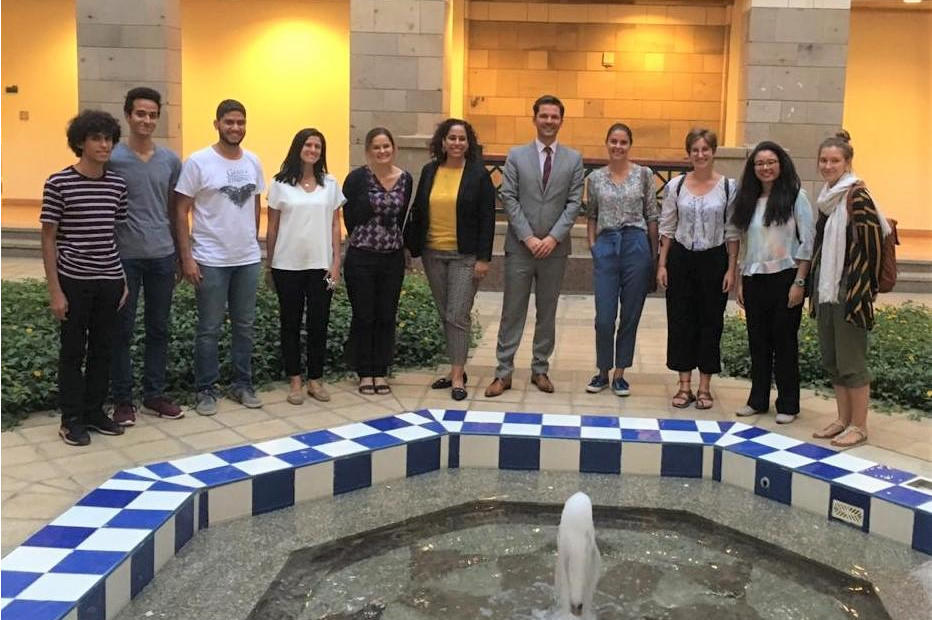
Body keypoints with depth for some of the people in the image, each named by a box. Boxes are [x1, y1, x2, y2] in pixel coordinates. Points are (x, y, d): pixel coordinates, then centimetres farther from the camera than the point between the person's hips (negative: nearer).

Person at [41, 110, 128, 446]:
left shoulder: (117, 184, 4)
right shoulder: (59, 183, -8)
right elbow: (48, 238, -6)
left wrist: (125, 280, 8)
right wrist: (54, 290, -9)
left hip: (109, 281, 4)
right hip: (74, 281, -4)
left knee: (103, 349, 12)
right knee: (73, 351, 7)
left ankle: (95, 412, 27)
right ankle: (71, 420, 19)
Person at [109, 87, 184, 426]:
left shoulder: (170, 160, 6)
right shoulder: (113, 159, -5)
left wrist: (179, 251, 13)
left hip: (162, 255, 4)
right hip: (124, 256, -4)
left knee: (158, 329, 11)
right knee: (122, 330, 4)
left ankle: (154, 395, 22)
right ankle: (123, 400, 14)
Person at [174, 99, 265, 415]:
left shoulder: (252, 161, 5)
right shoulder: (198, 161, -9)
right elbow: (181, 212, -8)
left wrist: (254, 242, 12)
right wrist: (186, 256, -12)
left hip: (248, 259, 5)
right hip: (211, 260, -5)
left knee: (244, 326, 13)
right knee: (209, 329, 4)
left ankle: (242, 385, 25)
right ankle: (206, 390, 15)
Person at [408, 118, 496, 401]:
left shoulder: (479, 174, -4)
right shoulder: (429, 171, 8)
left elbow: (487, 218, -5)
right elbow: (418, 212, 12)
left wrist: (483, 258, -11)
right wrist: (413, 248, 8)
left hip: (465, 256, -4)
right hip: (433, 254, 5)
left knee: (458, 316, -7)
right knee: (445, 315, 10)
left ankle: (458, 376, 0)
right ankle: (455, 369, 21)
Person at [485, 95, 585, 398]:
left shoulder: (573, 159, 5)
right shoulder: (516, 155, 3)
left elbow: (574, 203, -1)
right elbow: (509, 199, -3)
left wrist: (553, 237, -12)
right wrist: (529, 238, -11)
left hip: (555, 248, 1)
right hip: (520, 247, -1)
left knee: (547, 312, 10)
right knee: (512, 312, 3)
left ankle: (540, 369, 21)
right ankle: (503, 372, 9)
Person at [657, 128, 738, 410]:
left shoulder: (728, 187, -2)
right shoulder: (675, 186, 2)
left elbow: (732, 232, 0)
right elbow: (667, 228, 5)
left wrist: (731, 269, -4)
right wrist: (662, 265, 1)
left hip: (714, 260, -1)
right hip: (681, 259, 1)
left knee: (710, 321, 5)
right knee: (680, 320, 4)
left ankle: (704, 387, 16)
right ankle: (684, 386, 15)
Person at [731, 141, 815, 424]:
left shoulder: (795, 196, -4)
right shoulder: (748, 200, 11)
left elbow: (807, 242, -7)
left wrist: (799, 282, -12)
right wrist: (739, 281, 9)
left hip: (784, 277, -5)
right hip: (754, 279, 5)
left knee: (785, 341, 2)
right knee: (758, 341, 10)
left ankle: (788, 405, 12)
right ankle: (758, 400, 20)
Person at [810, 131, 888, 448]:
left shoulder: (856, 195, -13)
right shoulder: (827, 197, 12)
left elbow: (871, 241, -16)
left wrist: (861, 288, -15)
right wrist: (817, 286, 15)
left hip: (850, 289, -8)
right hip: (826, 288, 9)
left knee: (851, 361, 0)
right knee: (831, 359, 13)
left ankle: (859, 426, 12)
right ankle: (843, 419, 25)